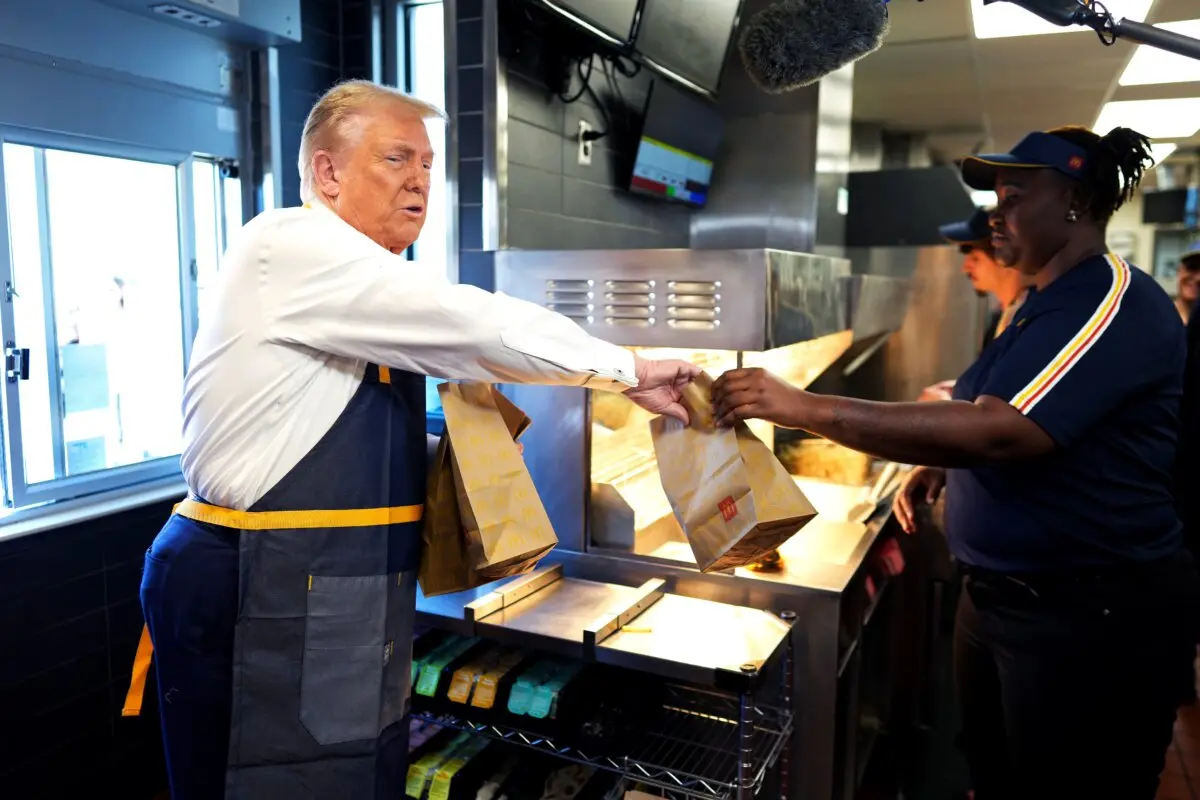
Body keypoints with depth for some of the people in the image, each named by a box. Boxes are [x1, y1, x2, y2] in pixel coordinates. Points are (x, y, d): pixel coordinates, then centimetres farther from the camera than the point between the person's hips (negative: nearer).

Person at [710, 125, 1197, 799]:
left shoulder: (1116, 303, -19)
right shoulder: (1050, 302, 12)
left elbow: (1000, 431, -32)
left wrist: (805, 408, -33)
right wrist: (944, 466, 5)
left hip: (1092, 616, -9)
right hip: (1000, 593, 9)